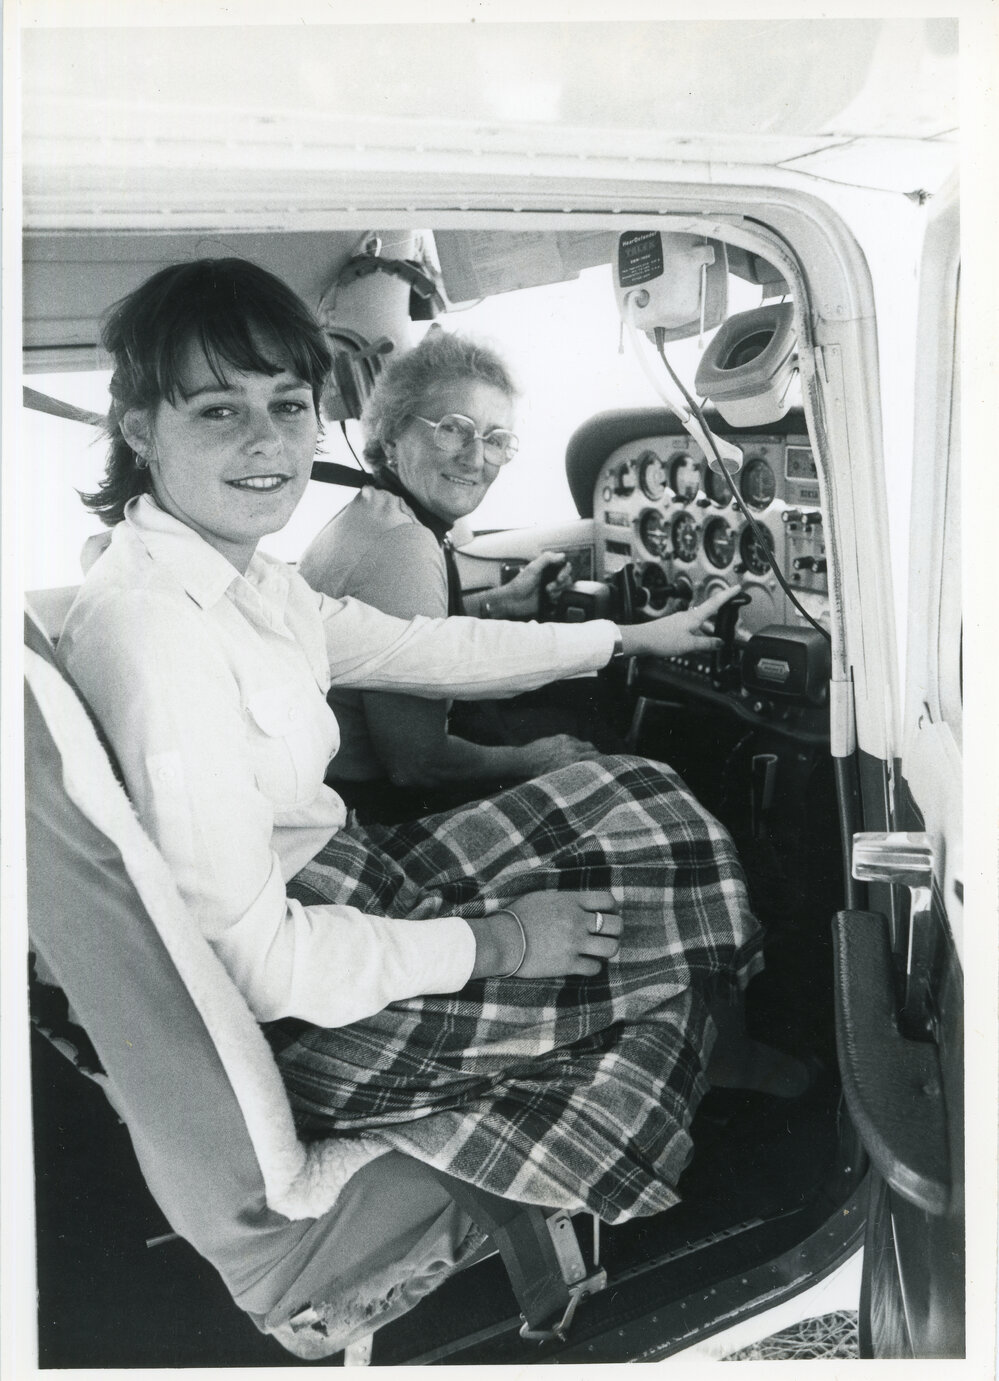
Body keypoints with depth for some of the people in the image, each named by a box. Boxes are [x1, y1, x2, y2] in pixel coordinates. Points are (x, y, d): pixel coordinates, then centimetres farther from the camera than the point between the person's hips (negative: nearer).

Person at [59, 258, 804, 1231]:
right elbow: (255, 961, -28)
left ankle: (718, 1057, 27)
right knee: (652, 973, 2)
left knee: (634, 801, 7)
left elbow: (422, 649, 12)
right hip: (291, 1020, -8)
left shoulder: (241, 579, 1)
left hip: (338, 883, 9)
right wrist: (492, 944, -18)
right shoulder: (152, 621, -28)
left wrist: (634, 637, 18)